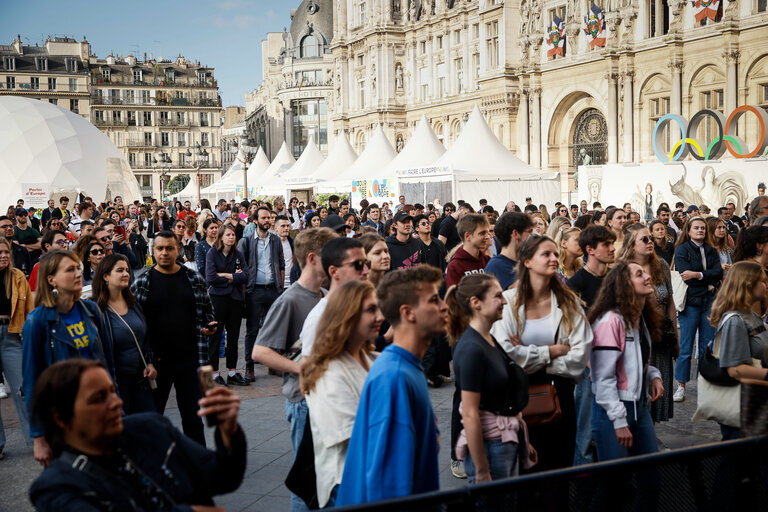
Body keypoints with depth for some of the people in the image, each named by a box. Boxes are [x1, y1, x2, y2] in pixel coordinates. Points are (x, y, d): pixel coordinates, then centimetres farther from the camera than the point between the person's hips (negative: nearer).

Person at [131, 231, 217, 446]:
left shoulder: (194, 279, 4)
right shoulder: (141, 283, -1)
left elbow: (207, 311, 14)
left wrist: (209, 326, -8)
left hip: (189, 359, 1)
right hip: (156, 361, -1)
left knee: (193, 418, 9)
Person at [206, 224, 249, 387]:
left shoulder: (238, 255, 9)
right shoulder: (212, 253, -1)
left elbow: (244, 277, -4)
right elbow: (210, 278, -13)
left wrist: (224, 276, -10)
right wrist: (233, 277, -6)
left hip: (235, 298, 4)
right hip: (218, 298, -4)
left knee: (233, 336, 9)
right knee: (215, 336, 0)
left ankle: (232, 372, 18)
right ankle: (214, 373, 8)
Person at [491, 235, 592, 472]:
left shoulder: (568, 302, 1)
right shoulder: (509, 301, -8)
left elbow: (580, 355, -9)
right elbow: (504, 352, -19)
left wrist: (529, 357, -13)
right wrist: (551, 351, -12)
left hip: (559, 392, 2)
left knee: (560, 463, 10)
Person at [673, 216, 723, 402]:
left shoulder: (711, 251, 14)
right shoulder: (682, 250, 0)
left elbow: (719, 272, -3)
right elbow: (686, 276, -13)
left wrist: (697, 275, -15)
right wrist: (710, 279, -8)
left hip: (709, 302, 5)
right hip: (690, 302, -4)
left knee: (708, 347, 6)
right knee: (686, 348, -3)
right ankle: (681, 386, 5)